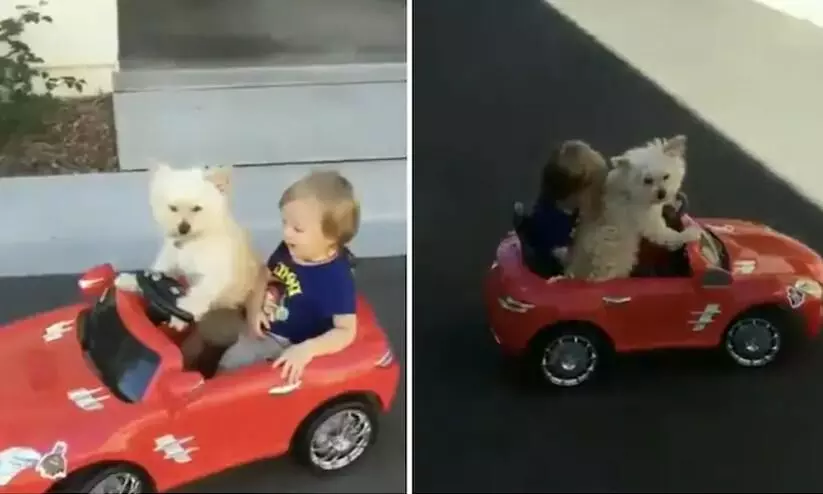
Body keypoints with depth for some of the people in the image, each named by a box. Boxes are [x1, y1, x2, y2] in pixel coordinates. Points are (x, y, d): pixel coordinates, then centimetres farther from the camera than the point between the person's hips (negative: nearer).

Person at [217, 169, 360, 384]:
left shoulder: (337, 278, -28)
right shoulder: (287, 250, -6)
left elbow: (346, 331, -27)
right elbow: (265, 276, 14)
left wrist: (307, 350, -39)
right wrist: (253, 310, -3)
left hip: (288, 347, -7)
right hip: (262, 330, 8)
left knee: (230, 364, -15)